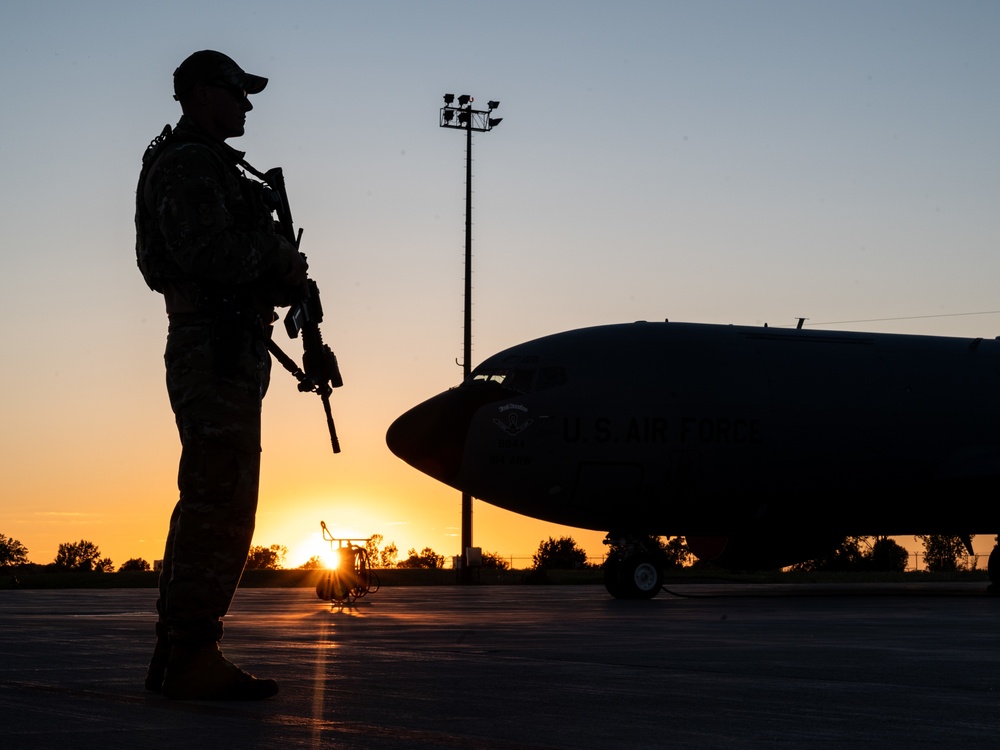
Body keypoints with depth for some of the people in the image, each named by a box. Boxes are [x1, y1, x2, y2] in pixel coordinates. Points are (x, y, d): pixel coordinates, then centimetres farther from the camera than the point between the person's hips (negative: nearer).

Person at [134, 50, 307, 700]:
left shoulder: (213, 169, 26)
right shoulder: (187, 164, -8)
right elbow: (208, 255, -22)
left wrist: (281, 275, 6)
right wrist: (276, 253, -7)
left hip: (220, 354, 11)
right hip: (217, 348, -11)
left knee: (207, 503, 11)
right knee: (220, 504, -14)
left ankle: (176, 655, 14)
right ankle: (193, 656, -15)